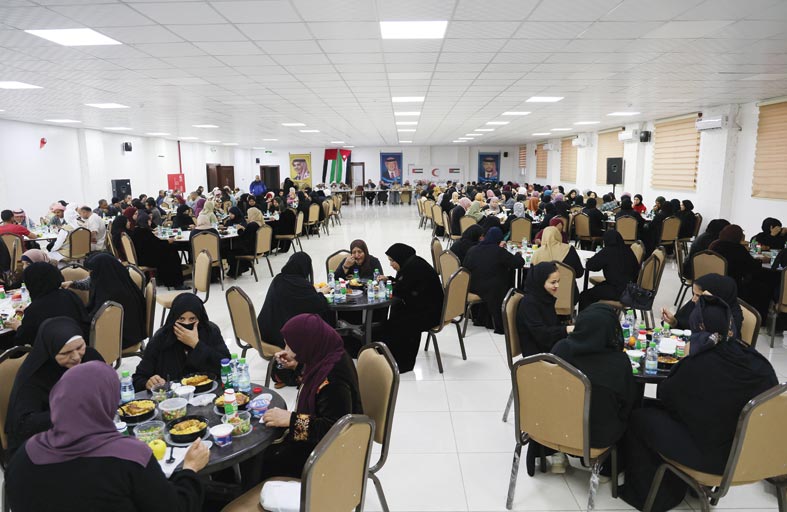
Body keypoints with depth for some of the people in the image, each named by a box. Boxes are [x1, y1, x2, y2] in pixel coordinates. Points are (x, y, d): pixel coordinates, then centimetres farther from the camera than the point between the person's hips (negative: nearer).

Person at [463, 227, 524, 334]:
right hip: (492, 290, -6)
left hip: (473, 288, 6)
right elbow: (519, 263, -11)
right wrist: (518, 254, 16)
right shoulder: (499, 251, -13)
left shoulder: (472, 250, 0)